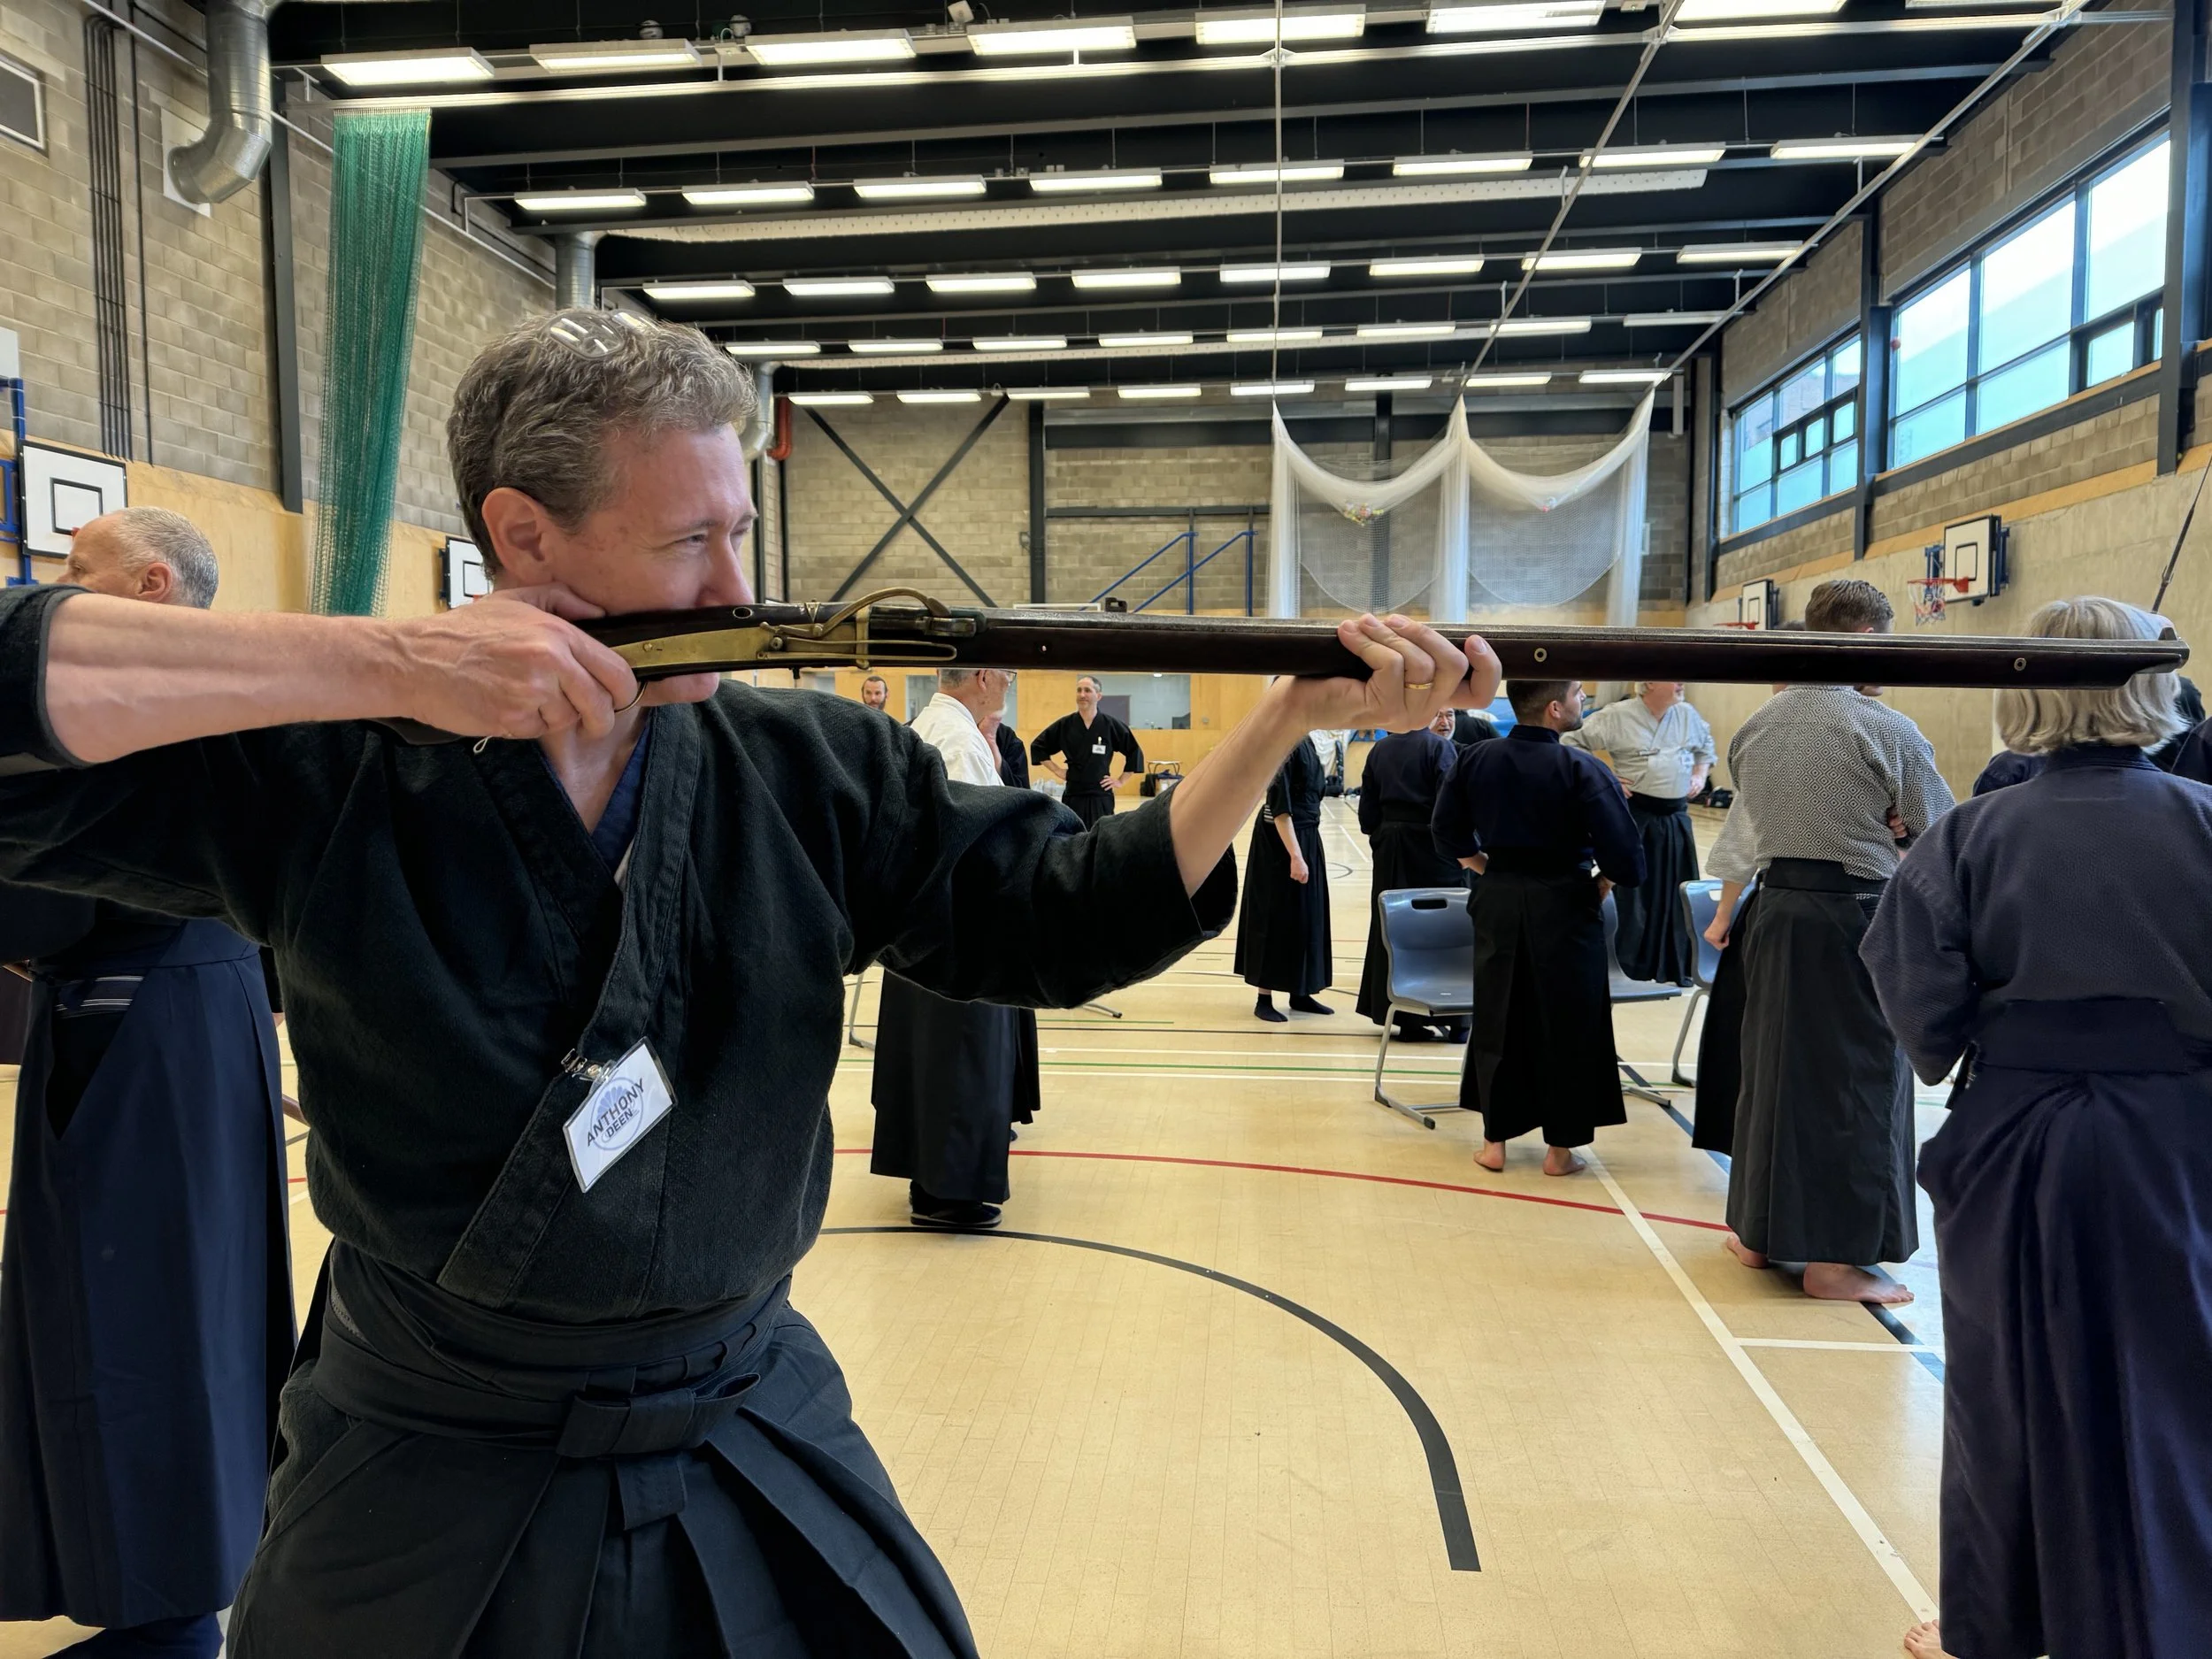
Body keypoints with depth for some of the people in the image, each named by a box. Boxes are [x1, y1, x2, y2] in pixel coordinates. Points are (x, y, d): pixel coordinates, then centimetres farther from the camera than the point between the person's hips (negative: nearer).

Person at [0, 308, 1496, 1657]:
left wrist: (1296, 714, -15)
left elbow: (1067, 915, -6)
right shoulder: (325, 773, -13)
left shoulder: (816, 776, -7)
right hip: (428, 1488, -1)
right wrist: (379, 663, -31)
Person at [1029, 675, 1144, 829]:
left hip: (1101, 797, -1)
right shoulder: (1065, 724, 0)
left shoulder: (1110, 724, -4)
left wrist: (1120, 780, 3)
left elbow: (1135, 752, 4)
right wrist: (1057, 770, 6)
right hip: (1073, 797, 1)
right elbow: (1038, 746, 11)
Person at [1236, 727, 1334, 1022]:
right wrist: (1295, 856, -24)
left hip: (1306, 837, 9)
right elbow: (1279, 807, -22)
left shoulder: (1303, 742, 10)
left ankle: (1300, 994, 24)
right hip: (1281, 840, -9)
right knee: (1277, 915, -3)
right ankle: (1264, 1000, 6)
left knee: (1306, 915, 14)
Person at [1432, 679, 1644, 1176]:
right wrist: (1603, 884, 3)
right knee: (1567, 1024, 10)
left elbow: (1450, 835, 7)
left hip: (1498, 904, 4)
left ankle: (1495, 1140, 21)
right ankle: (1560, 1147, 17)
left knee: (1498, 1019, 15)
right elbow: (1624, 853, -16)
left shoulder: (1475, 760, -1)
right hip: (1563, 908, -4)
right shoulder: (1581, 769, -15)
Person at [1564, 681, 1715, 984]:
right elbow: (1572, 743, -6)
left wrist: (1700, 775, 12)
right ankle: (1629, 974, 8)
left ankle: (1676, 970, 21)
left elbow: (1706, 745, 28)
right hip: (1634, 816, -5)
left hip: (1675, 818, 5)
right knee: (1634, 894, -2)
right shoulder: (1617, 715, -9)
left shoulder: (1688, 715, 8)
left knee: (1678, 894, 10)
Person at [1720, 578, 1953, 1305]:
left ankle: (1758, 1231, 27)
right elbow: (1942, 836, -5)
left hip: (1776, 911, 6)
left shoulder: (1753, 726, 4)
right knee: (1858, 1080, 5)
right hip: (1858, 918, -5)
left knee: (1772, 1065, 16)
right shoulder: (1887, 730, -12)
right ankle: (1835, 1256, 11)